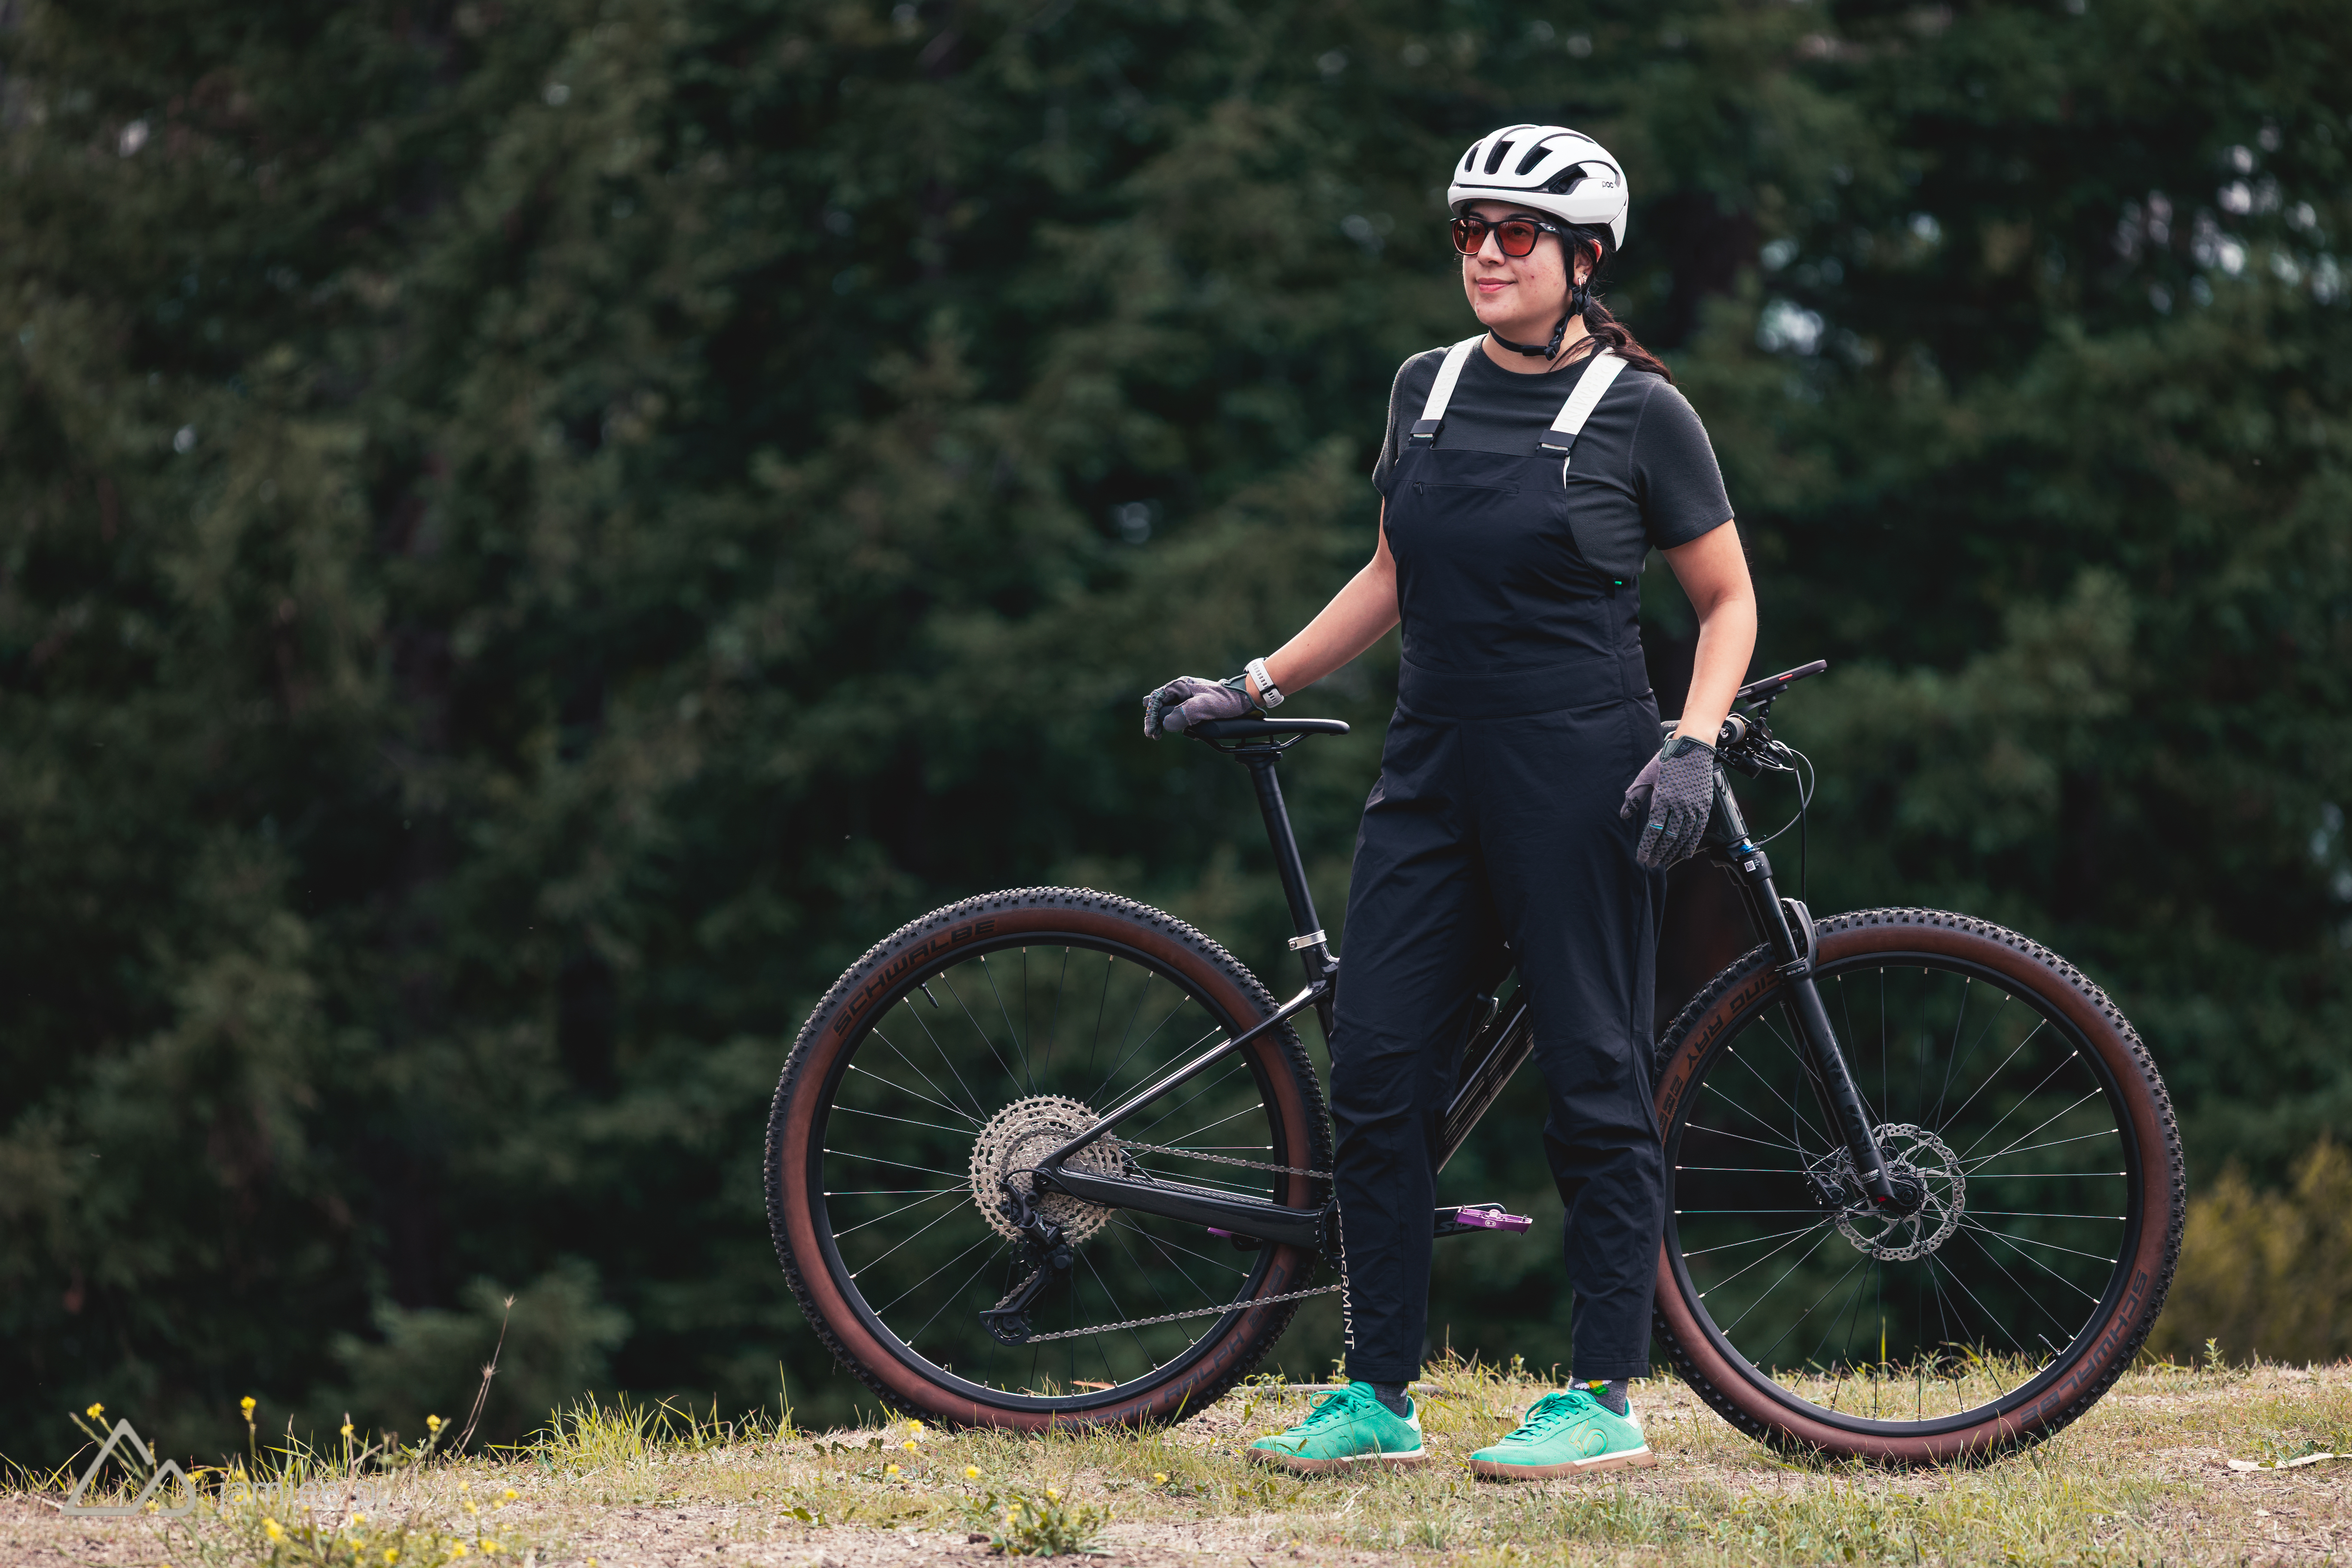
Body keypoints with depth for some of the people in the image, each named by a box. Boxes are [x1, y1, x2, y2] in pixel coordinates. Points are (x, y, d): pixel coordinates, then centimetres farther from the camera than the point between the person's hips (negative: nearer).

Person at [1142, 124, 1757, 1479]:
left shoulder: (1640, 412, -4)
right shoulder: (1429, 389, 11)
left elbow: (1729, 602, 1)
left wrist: (1694, 746, -13)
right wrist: (1253, 686, 17)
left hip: (1580, 780, -5)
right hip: (1434, 771, 6)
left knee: (1597, 1084, -2)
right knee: (1378, 1075, 0)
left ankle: (1607, 1399, 4)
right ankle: (1380, 1401, 7)